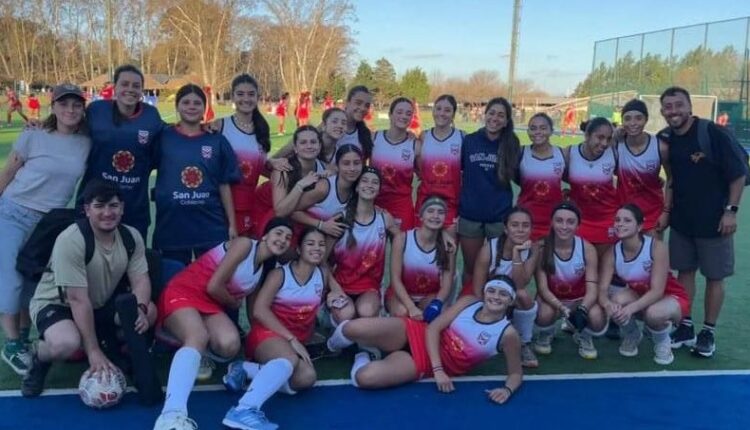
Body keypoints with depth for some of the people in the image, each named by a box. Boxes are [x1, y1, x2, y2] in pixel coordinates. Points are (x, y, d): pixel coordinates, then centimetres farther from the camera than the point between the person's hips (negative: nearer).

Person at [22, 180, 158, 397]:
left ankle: (111, 345, 9)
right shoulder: (70, 241, -29)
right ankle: (40, 360, 0)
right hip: (55, 303, -5)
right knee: (66, 343, -38)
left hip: (102, 304, 6)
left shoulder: (131, 236, -10)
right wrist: (93, 351, -30)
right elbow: (78, 299, -30)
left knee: (150, 311, -20)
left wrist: (139, 309, -38)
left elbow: (140, 280, -14)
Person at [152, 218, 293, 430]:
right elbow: (213, 286, -14)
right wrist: (235, 304, 2)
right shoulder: (244, 244, -10)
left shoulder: (266, 269, 14)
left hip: (211, 304, 7)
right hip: (183, 293, -6)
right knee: (198, 337, -38)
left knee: (230, 345, -26)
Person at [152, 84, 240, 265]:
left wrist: (232, 224, 3)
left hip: (211, 226, 0)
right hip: (172, 226, 0)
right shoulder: (163, 137, 1)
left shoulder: (217, 141, 4)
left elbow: (224, 185, 4)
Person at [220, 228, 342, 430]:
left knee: (306, 378, -27)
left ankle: (245, 370, -18)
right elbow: (259, 311, -16)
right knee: (290, 360, -39)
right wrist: (291, 339, -24)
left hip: (295, 343, 6)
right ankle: (244, 410, -55)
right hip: (268, 334, -6)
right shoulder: (280, 274, -5)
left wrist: (333, 299, 2)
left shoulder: (323, 275, 9)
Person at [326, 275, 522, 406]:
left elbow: (516, 372, 0)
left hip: (425, 363, -2)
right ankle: (334, 345, 18)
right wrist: (439, 369, -18)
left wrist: (507, 389, -24)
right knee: (352, 329, -23)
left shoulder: (508, 334, -11)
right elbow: (433, 328, -7)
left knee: (364, 378, -29)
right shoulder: (469, 302, -5)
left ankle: (363, 358, 12)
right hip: (417, 334, 2)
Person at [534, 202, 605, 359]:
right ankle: (545, 335, 5)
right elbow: (542, 288, -19)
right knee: (545, 313, -35)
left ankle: (584, 336, 9)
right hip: (552, 299, 0)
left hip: (580, 300, 1)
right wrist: (562, 308, -38)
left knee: (597, 318, -31)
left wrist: (582, 309, -41)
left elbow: (592, 289, -19)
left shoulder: (587, 249, -17)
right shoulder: (541, 248, -20)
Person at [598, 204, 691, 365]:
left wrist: (631, 308, -47)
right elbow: (602, 290, -23)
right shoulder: (612, 254, -17)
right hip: (639, 297, 4)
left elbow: (657, 291, -32)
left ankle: (662, 342, 1)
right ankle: (632, 336, 5)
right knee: (618, 300, -29)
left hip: (671, 297, -3)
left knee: (653, 314, -37)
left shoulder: (656, 247, -28)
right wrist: (608, 304, -47)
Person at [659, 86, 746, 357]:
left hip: (713, 221, -5)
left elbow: (738, 174, -13)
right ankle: (685, 327, 25)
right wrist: (667, 209, 9)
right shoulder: (666, 139, -1)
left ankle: (708, 333, 18)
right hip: (681, 220, 5)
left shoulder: (713, 134, -17)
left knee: (714, 277, 6)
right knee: (684, 272, 12)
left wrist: (731, 210, -16)